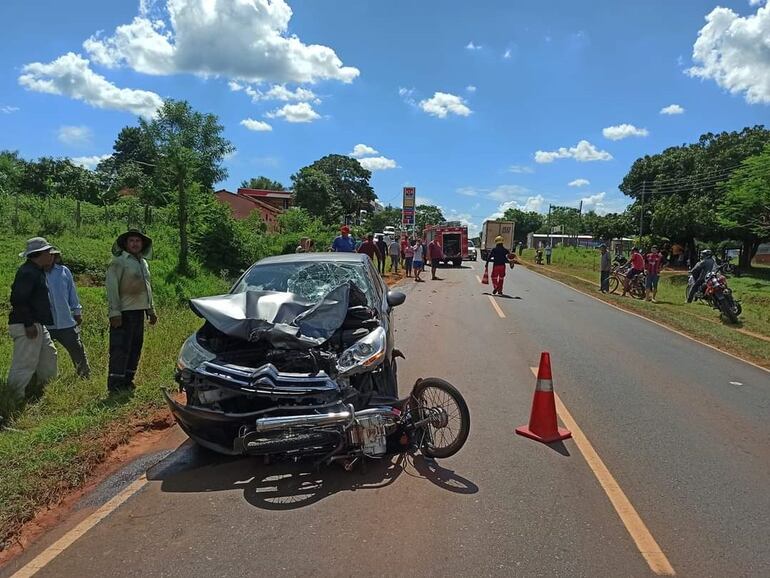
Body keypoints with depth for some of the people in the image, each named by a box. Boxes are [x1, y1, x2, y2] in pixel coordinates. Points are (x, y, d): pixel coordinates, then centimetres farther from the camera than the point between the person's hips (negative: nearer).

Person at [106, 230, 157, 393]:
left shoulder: (143, 262, 17)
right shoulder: (119, 261, -7)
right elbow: (112, 287, -12)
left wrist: (151, 310, 22)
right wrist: (114, 312, -18)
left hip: (139, 311, 8)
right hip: (124, 312, -8)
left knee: (135, 347, 12)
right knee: (120, 348, -5)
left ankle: (127, 379, 22)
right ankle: (115, 383, 2)